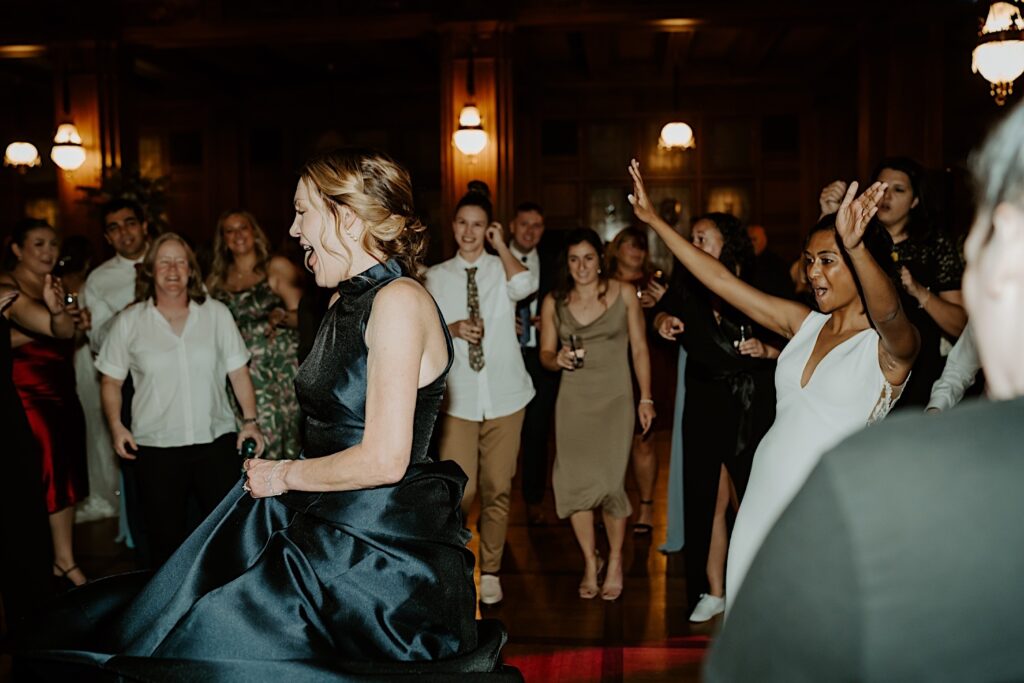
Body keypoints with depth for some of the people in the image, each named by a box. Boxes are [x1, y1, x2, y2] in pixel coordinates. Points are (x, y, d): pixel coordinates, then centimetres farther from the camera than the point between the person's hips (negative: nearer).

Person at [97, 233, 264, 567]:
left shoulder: (217, 313, 4)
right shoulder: (129, 321, 3)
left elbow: (238, 371, 6)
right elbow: (111, 380, 9)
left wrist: (250, 420, -2)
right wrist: (116, 426, -4)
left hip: (217, 439, 0)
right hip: (155, 447, 0)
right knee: (166, 537, 8)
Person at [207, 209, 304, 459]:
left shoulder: (277, 267, 4)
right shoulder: (217, 280, 14)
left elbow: (301, 314, -2)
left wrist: (281, 315, -20)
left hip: (283, 370, -2)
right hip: (242, 374, 3)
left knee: (292, 439, -5)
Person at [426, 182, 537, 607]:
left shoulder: (502, 269, 6)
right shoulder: (438, 276, 8)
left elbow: (525, 285, -17)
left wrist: (501, 245, -5)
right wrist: (453, 328, -16)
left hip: (504, 395, 0)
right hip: (458, 396, 0)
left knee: (498, 488, 6)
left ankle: (490, 572, 22)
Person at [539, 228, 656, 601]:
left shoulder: (624, 293, 0)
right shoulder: (554, 302, 4)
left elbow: (639, 349, 3)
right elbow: (545, 353, 10)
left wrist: (646, 398, 0)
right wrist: (558, 359, -14)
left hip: (615, 399, -2)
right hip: (573, 400, 2)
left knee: (609, 482, -9)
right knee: (574, 482, 0)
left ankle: (615, 561, 15)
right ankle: (590, 561, 20)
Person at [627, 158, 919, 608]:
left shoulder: (889, 346, -8)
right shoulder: (805, 325, 7)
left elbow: (889, 313, -32)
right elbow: (720, 280, 7)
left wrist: (856, 248, -51)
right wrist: (654, 220, 6)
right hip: (765, 493, 5)